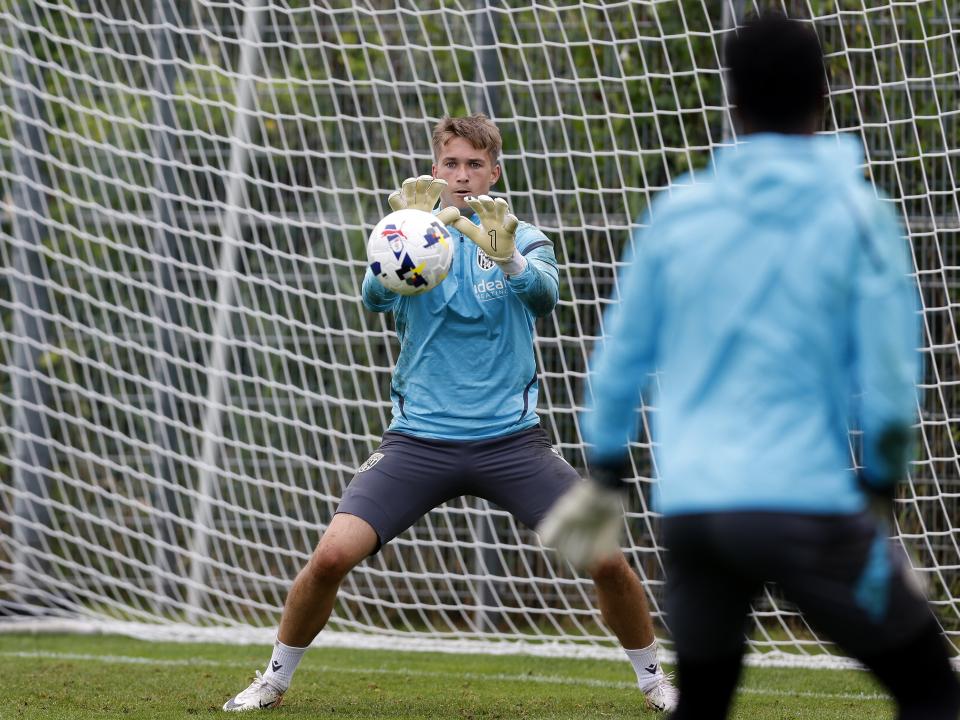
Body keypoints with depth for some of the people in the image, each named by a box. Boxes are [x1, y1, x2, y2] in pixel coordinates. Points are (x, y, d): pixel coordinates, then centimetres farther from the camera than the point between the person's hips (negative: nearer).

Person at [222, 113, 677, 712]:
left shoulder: (524, 240, 3)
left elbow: (545, 293, -20)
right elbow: (375, 295, -19)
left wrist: (508, 258, -43)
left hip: (511, 438, 0)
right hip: (420, 438, 0)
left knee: (606, 558, -12)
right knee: (332, 555, -17)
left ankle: (654, 679, 13)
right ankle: (275, 680, 7)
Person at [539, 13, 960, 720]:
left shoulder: (678, 212, 6)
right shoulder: (857, 215, -4)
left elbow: (620, 359, 13)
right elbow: (889, 386, -6)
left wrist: (605, 476, 26)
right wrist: (881, 484, 11)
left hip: (688, 508, 4)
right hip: (808, 502, -4)